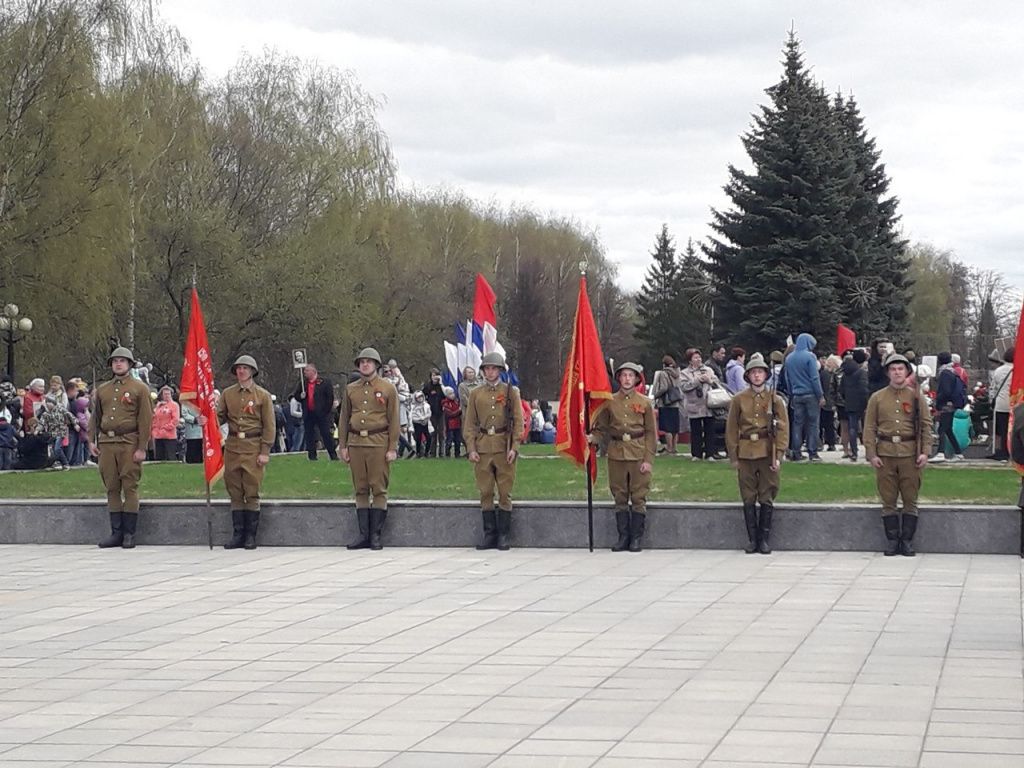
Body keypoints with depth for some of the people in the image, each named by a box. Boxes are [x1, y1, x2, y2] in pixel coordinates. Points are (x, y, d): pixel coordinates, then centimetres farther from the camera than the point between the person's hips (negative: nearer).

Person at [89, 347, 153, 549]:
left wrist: (142, 448, -10)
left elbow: (146, 420, -3)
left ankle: (129, 534, 1)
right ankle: (116, 533, 10)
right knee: (112, 489, 6)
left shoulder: (139, 389, 2)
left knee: (130, 488, -3)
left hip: (129, 443, -4)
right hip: (106, 443, 5)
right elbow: (95, 417, 19)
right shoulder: (102, 389, 17)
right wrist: (92, 440, 6)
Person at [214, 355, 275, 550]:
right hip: (233, 447, 3)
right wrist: (206, 421, -13)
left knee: (252, 493, -1)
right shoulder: (227, 394, 9)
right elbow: (220, 416, 11)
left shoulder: (262, 395, 1)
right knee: (235, 493, 5)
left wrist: (265, 452, -7)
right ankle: (237, 535, 11)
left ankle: (251, 536, 4)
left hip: (253, 448, -3)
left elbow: (269, 426, 0)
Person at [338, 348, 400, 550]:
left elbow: (394, 420, 0)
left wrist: (392, 448, -6)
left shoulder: (388, 389, 3)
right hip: (356, 442, 3)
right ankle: (364, 535, 9)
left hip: (378, 444, -3)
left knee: (379, 489, -3)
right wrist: (343, 446, 7)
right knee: (360, 490, 5)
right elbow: (343, 419, 14)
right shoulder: (350, 390, 12)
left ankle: (376, 535, 1)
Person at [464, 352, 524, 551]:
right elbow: (469, 424, 10)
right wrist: (471, 449, -1)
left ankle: (503, 536, 4)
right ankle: (490, 534, 8)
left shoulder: (511, 392, 6)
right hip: (482, 448, 2)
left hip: (504, 447, -2)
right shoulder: (476, 394, 10)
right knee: (485, 493, 3)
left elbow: (518, 422, 3)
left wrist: (514, 447, -7)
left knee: (505, 493, 0)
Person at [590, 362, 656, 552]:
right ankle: (623, 537, 12)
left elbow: (651, 433, 2)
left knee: (638, 497, 0)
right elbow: (602, 429, 10)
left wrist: (648, 460, -6)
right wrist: (591, 438, -12)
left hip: (638, 456, -2)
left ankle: (636, 538, 7)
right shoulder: (610, 402, 6)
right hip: (617, 455, 2)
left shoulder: (644, 403, 3)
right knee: (620, 498, 6)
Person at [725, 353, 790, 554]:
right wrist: (733, 457, 1)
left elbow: (783, 429, 2)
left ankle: (764, 540, 8)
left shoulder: (775, 400, 5)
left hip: (767, 454, -1)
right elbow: (731, 430, 7)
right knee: (748, 500, 3)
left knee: (767, 500, 1)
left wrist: (778, 456, -7)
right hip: (746, 454, 1)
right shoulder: (739, 400, 6)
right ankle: (752, 539, 10)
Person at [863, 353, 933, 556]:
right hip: (885, 454, 1)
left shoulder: (916, 397, 6)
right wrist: (871, 454, -4)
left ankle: (907, 541, 8)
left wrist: (925, 452, -6)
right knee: (888, 501, 4)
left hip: (910, 453, -1)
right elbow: (870, 428, 4)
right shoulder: (877, 398, 7)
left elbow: (926, 426, 4)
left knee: (910, 501, 2)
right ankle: (892, 541, 10)